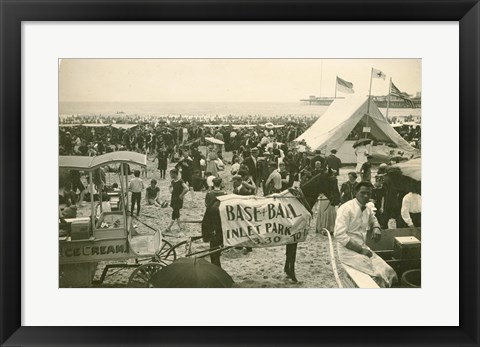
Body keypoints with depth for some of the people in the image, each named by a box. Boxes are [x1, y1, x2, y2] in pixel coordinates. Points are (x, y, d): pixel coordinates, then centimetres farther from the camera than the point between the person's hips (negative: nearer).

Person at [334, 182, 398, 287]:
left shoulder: (368, 209, 7)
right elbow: (340, 235, -20)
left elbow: (373, 219, 31)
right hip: (348, 250, -7)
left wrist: (376, 228, 7)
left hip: (363, 248, 7)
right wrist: (360, 250, -19)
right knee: (377, 274, -24)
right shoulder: (346, 208, -14)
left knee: (389, 272, -12)